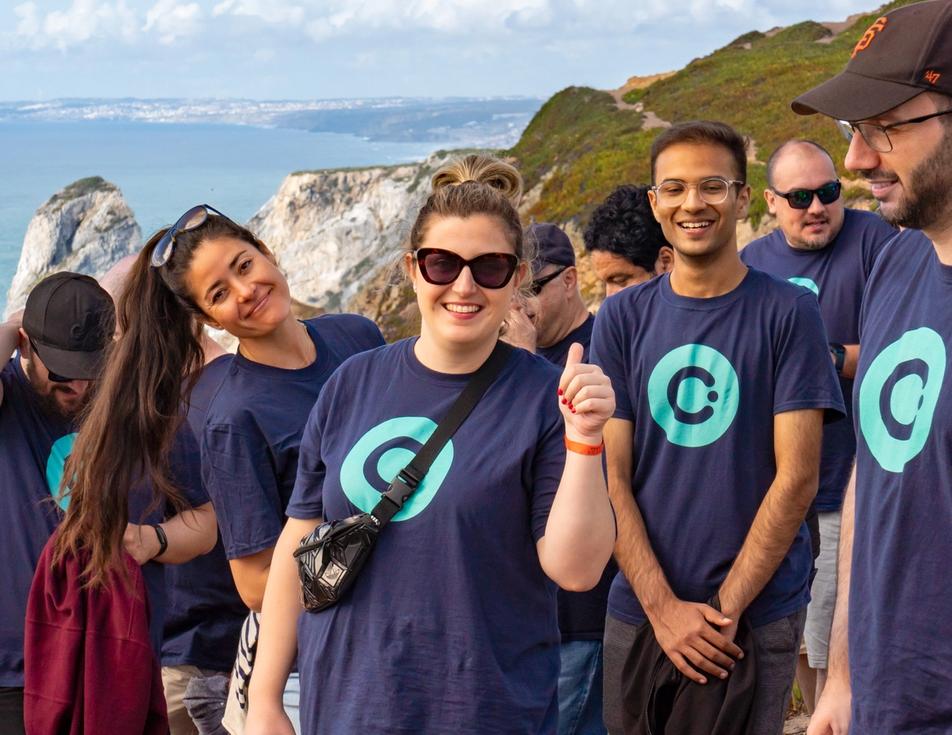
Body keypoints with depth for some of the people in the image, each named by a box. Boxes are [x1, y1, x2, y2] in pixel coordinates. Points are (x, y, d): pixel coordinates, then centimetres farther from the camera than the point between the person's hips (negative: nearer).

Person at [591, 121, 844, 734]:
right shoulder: (622, 317, 1)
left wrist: (724, 607, -12)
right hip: (641, 609, 2)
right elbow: (610, 478, -2)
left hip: (760, 610, -2)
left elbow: (796, 478, -9)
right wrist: (664, 607, -10)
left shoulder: (788, 312, -5)